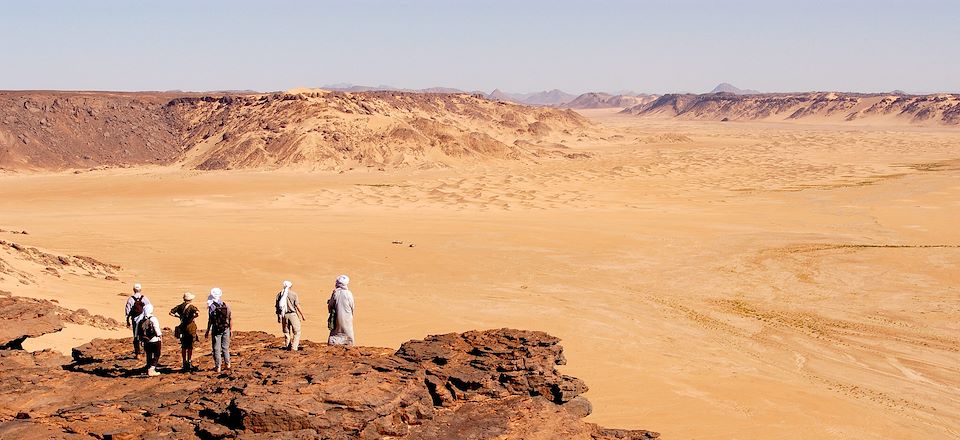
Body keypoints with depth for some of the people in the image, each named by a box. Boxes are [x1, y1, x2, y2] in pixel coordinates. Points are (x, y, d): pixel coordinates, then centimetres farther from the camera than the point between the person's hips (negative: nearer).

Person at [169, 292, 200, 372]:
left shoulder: (181, 306, 3)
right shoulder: (191, 307, -11)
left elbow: (171, 312, 6)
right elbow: (197, 313, -30)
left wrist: (179, 316, 11)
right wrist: (192, 318, -12)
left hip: (182, 328, 4)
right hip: (190, 328, -4)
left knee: (184, 347, 14)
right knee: (190, 347, 5)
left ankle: (184, 363, 19)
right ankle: (189, 363, 4)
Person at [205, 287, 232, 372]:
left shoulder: (212, 307, -11)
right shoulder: (226, 306, 1)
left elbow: (210, 320, -11)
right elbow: (231, 318, 4)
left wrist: (207, 331, -4)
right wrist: (231, 329, 12)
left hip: (216, 330, -4)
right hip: (226, 329, 4)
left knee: (216, 349, 3)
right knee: (225, 347, 17)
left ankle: (218, 367, 5)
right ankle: (227, 364, 21)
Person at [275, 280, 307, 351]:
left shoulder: (279, 294, 5)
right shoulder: (293, 294, -6)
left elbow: (277, 307, 6)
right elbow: (297, 305, -8)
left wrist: (278, 317, 13)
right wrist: (302, 315, -3)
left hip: (283, 315, 4)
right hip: (292, 314, -4)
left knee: (286, 332, 15)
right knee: (297, 332, 3)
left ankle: (288, 347, 18)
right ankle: (294, 347, -7)